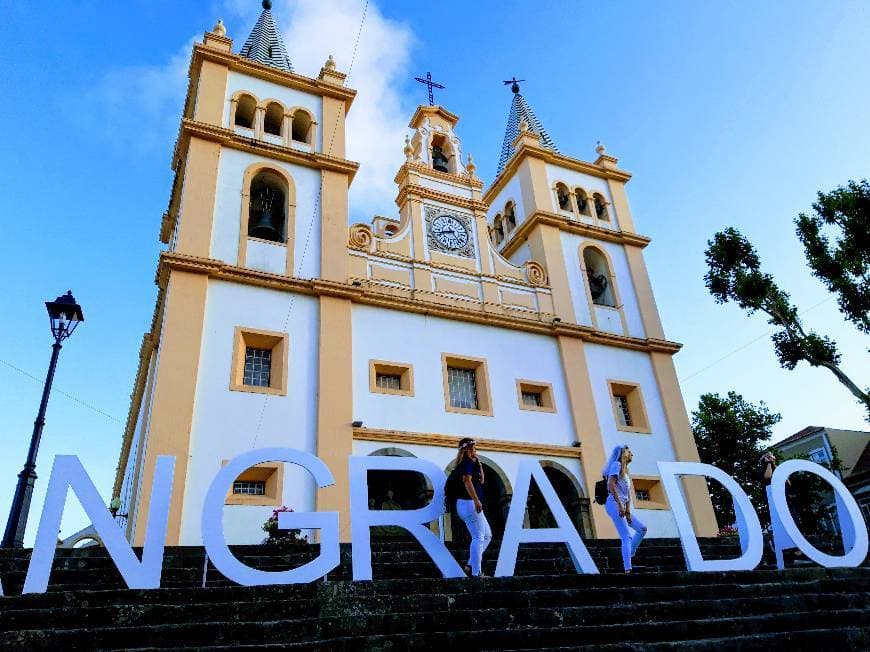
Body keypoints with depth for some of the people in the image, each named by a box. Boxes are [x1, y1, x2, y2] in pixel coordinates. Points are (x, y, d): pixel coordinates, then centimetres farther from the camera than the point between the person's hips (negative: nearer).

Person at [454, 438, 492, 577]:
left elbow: (480, 481, 25)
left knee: (487, 535, 15)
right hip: (469, 503, -10)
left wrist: (479, 465, 16)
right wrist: (476, 500, -29)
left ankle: (471, 565, 11)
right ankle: (476, 572, -6)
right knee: (478, 537, -8)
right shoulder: (468, 462, -9)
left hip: (466, 504, 10)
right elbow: (467, 480, -24)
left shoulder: (471, 462, 20)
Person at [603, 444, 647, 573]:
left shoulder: (625, 471, 24)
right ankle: (627, 569, -15)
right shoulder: (616, 464, -4)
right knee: (627, 537, -13)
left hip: (622, 508, 9)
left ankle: (629, 555, 11)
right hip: (614, 505, -9)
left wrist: (628, 511, 2)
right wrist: (620, 505, -21)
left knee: (642, 528, 10)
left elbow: (628, 493, 15)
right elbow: (611, 485, -17)